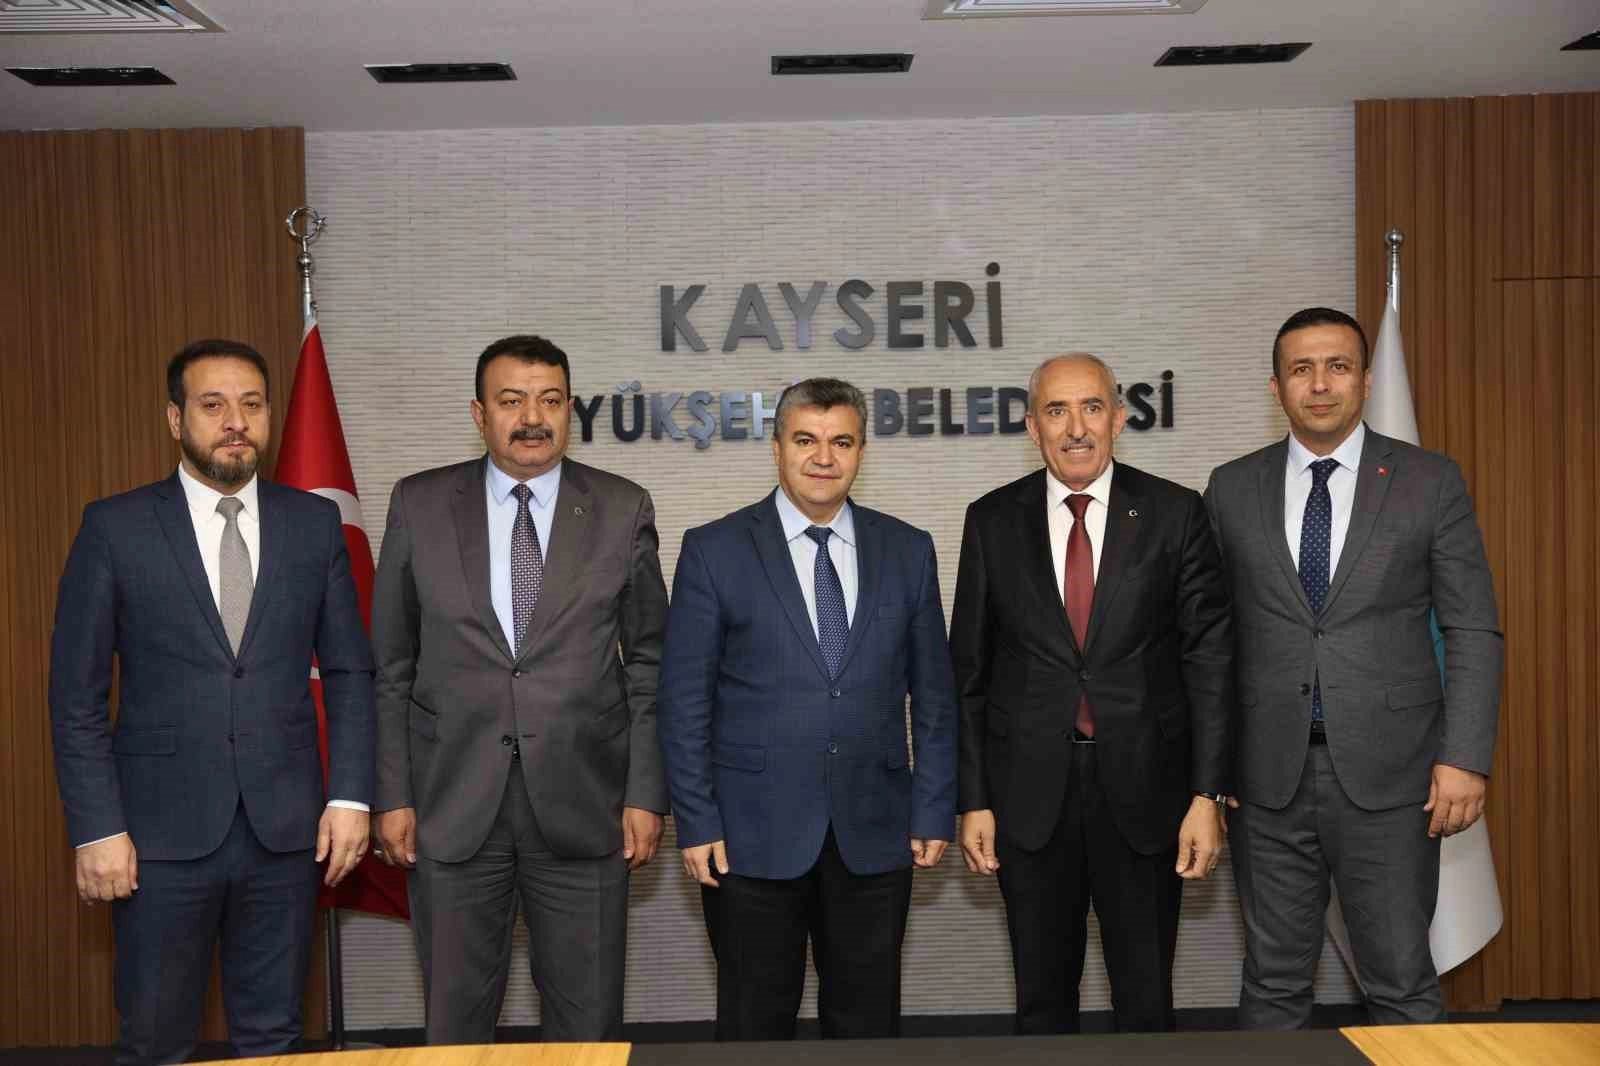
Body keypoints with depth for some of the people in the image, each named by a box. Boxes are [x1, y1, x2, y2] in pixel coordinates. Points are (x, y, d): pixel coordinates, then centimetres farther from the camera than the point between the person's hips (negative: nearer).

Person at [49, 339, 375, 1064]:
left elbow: (349, 672, 7)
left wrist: (351, 794, -1)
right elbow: (76, 694, -2)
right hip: (162, 834, -2)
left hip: (285, 830, 2)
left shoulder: (314, 522, 4)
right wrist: (96, 828, -7)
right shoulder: (114, 527, -2)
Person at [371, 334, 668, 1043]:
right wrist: (392, 796, 0)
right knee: (455, 1019, 11)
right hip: (452, 808, 1)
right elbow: (389, 667, 5)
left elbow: (648, 664, 4)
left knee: (589, 1024, 8)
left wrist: (646, 796, -2)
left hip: (582, 806, 0)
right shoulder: (418, 505, 3)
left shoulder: (623, 510, 2)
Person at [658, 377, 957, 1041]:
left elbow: (933, 692, 8)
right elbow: (684, 700, -2)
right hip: (754, 836, -2)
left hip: (873, 835, 2)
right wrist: (695, 823, -6)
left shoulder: (908, 550, 6)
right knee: (754, 1029, 10)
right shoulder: (714, 551, -2)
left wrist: (934, 811, 3)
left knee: (870, 1024, 12)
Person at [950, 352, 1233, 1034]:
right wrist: (973, 800, 1)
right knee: (1042, 1002, 13)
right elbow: (969, 670, 5)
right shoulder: (992, 522, 2)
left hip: (1143, 789, -1)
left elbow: (1209, 659, -1)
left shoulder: (1175, 514, -1)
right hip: (1031, 793, 1)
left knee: (1146, 1002, 10)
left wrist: (1207, 796, -7)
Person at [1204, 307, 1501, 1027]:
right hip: (1268, 776, 2)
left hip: (1387, 775, -1)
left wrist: (1465, 757, -7)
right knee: (1273, 982, 11)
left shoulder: (1430, 482, 1)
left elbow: (1472, 630, 1)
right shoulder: (1232, 488, 6)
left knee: (1403, 985, 5)